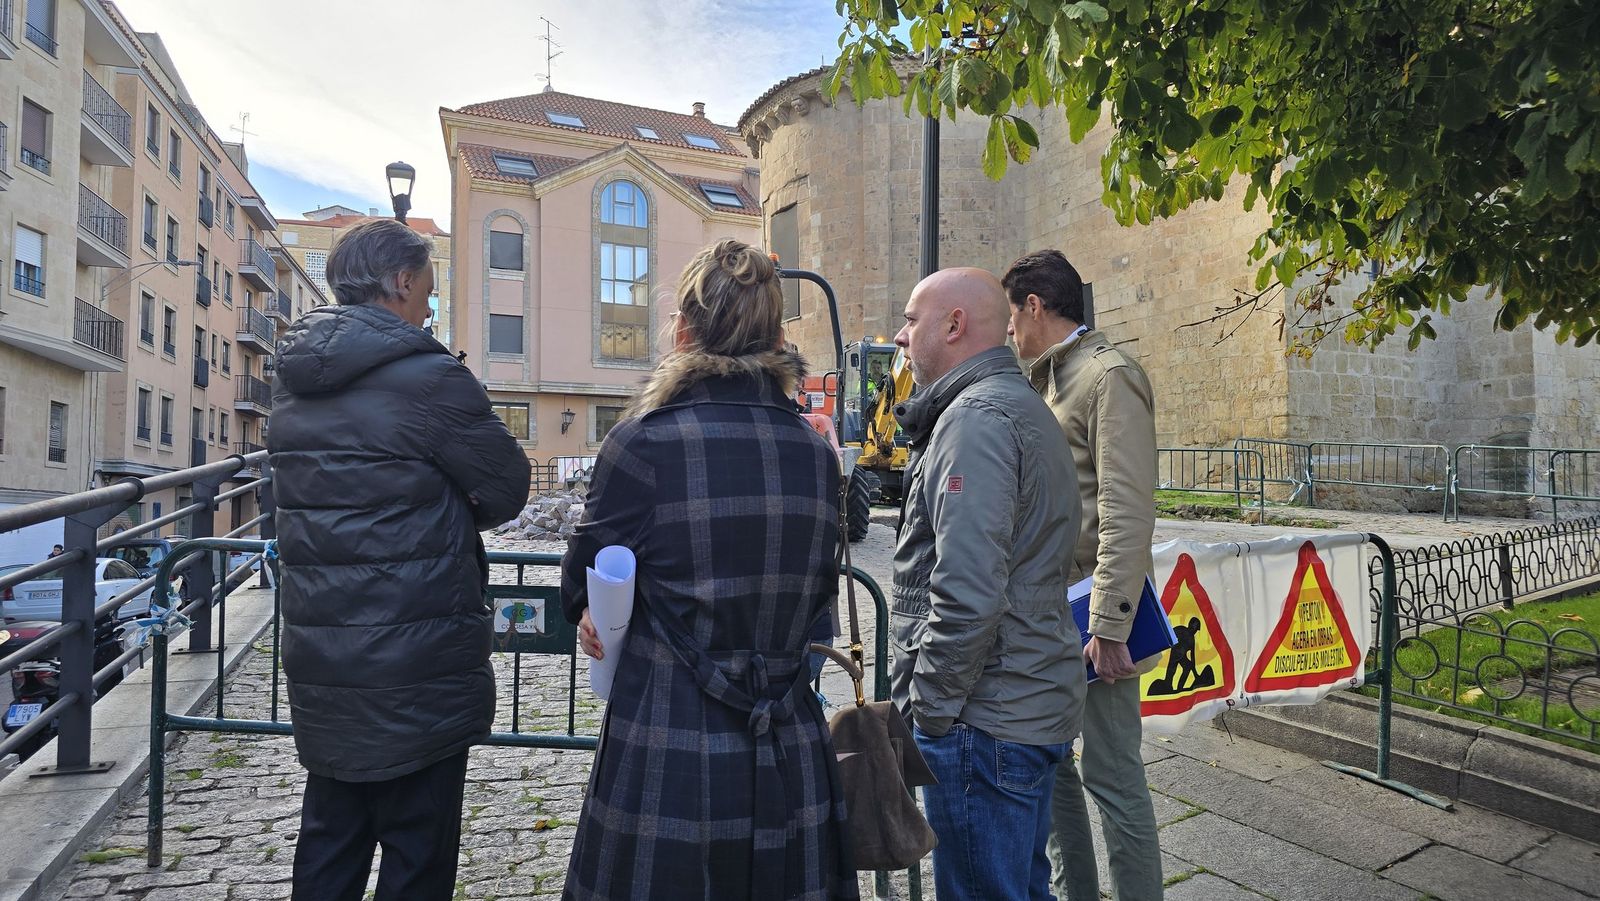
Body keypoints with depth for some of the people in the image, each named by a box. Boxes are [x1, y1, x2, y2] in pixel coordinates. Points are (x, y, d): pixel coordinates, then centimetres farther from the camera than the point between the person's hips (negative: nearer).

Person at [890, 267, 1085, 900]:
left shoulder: (975, 419, -18)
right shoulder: (1024, 407, 15)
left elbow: (967, 594, -25)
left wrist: (928, 705, -15)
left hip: (985, 722, -10)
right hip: (1038, 704, 10)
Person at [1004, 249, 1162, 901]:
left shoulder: (1110, 375, -11)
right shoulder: (1049, 381, 17)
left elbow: (1128, 512, -19)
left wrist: (1109, 625, -23)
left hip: (1091, 606, -9)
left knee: (1111, 774, -1)